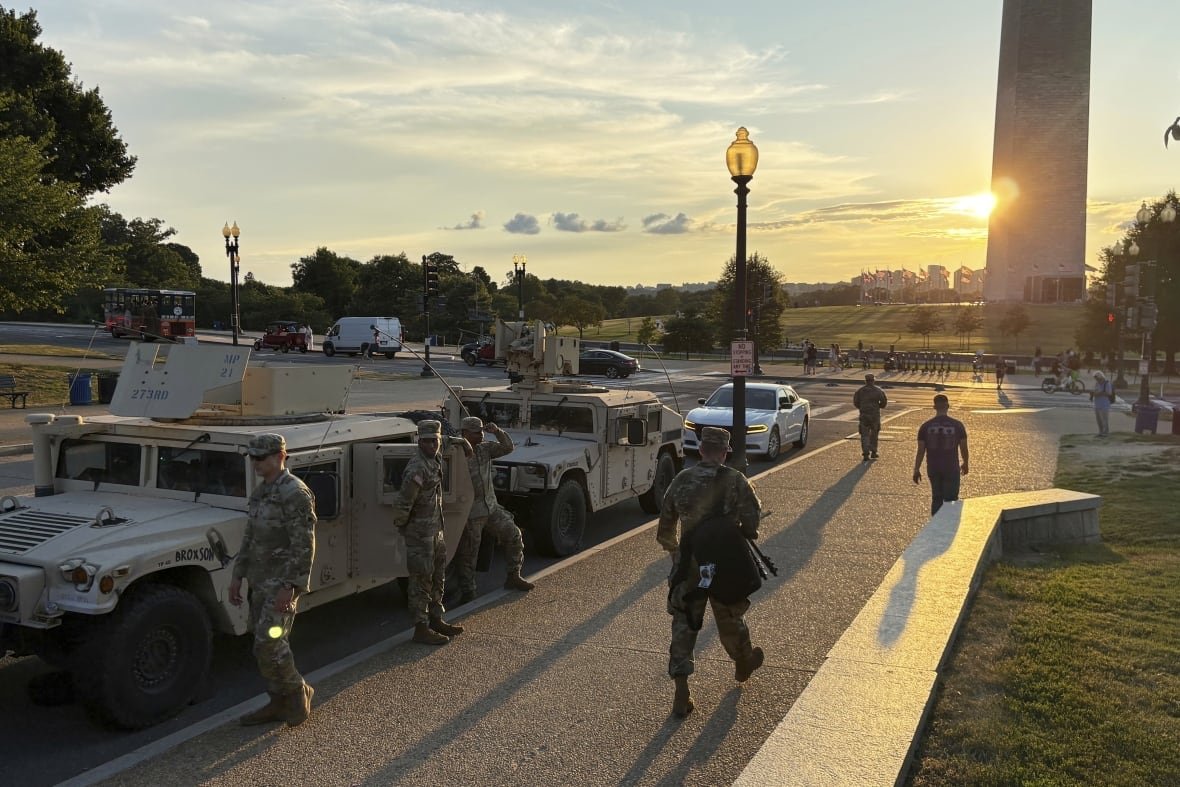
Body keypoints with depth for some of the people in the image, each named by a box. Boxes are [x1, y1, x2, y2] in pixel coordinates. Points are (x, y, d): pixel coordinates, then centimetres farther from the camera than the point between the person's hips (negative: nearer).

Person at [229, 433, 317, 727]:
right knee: (266, 646, 12)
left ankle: (298, 692, 9)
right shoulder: (260, 492, 12)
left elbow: (304, 546, -20)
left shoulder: (295, 493, -17)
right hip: (259, 581, 9)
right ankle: (280, 702, 23)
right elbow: (249, 538, 20)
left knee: (268, 644, -11)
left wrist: (288, 587, -23)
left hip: (282, 582, -9)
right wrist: (238, 576, 16)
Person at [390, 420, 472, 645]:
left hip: (436, 529, 9)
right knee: (421, 580, -3)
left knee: (437, 577, 17)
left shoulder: (435, 458, 4)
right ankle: (421, 628, 4)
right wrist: (400, 525, -11)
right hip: (420, 532, -9)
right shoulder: (417, 468, -24)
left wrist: (461, 441, 28)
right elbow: (402, 502, -24)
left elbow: (444, 441, 29)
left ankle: (436, 620, 28)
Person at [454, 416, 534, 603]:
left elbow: (507, 447, 0)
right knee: (468, 555, 3)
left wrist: (497, 431, -12)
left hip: (491, 507, 7)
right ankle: (467, 592, 16)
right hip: (470, 513, -7)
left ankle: (513, 577, 14)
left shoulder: (485, 449, 6)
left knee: (513, 534, 2)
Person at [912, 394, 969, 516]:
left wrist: (916, 470, 4)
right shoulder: (957, 425, -6)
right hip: (951, 469, -2)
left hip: (933, 469, 2)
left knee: (936, 498, 15)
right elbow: (964, 448, 2)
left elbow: (921, 451, -4)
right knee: (950, 500, 4)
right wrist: (965, 464, 19)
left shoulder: (925, 426, -4)